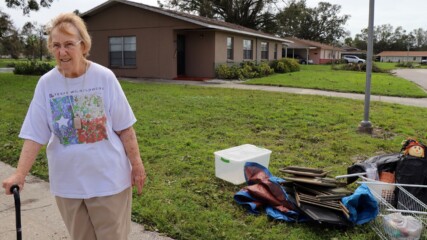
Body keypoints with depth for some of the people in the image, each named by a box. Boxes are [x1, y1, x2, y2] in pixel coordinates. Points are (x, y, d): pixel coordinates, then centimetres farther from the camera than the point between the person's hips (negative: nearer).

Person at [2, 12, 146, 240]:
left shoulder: (104, 77, -11)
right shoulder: (46, 83, -6)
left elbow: (124, 127, -7)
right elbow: (34, 135, -6)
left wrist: (136, 164, -4)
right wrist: (20, 174, -15)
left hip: (108, 178, -2)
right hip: (67, 182, 3)